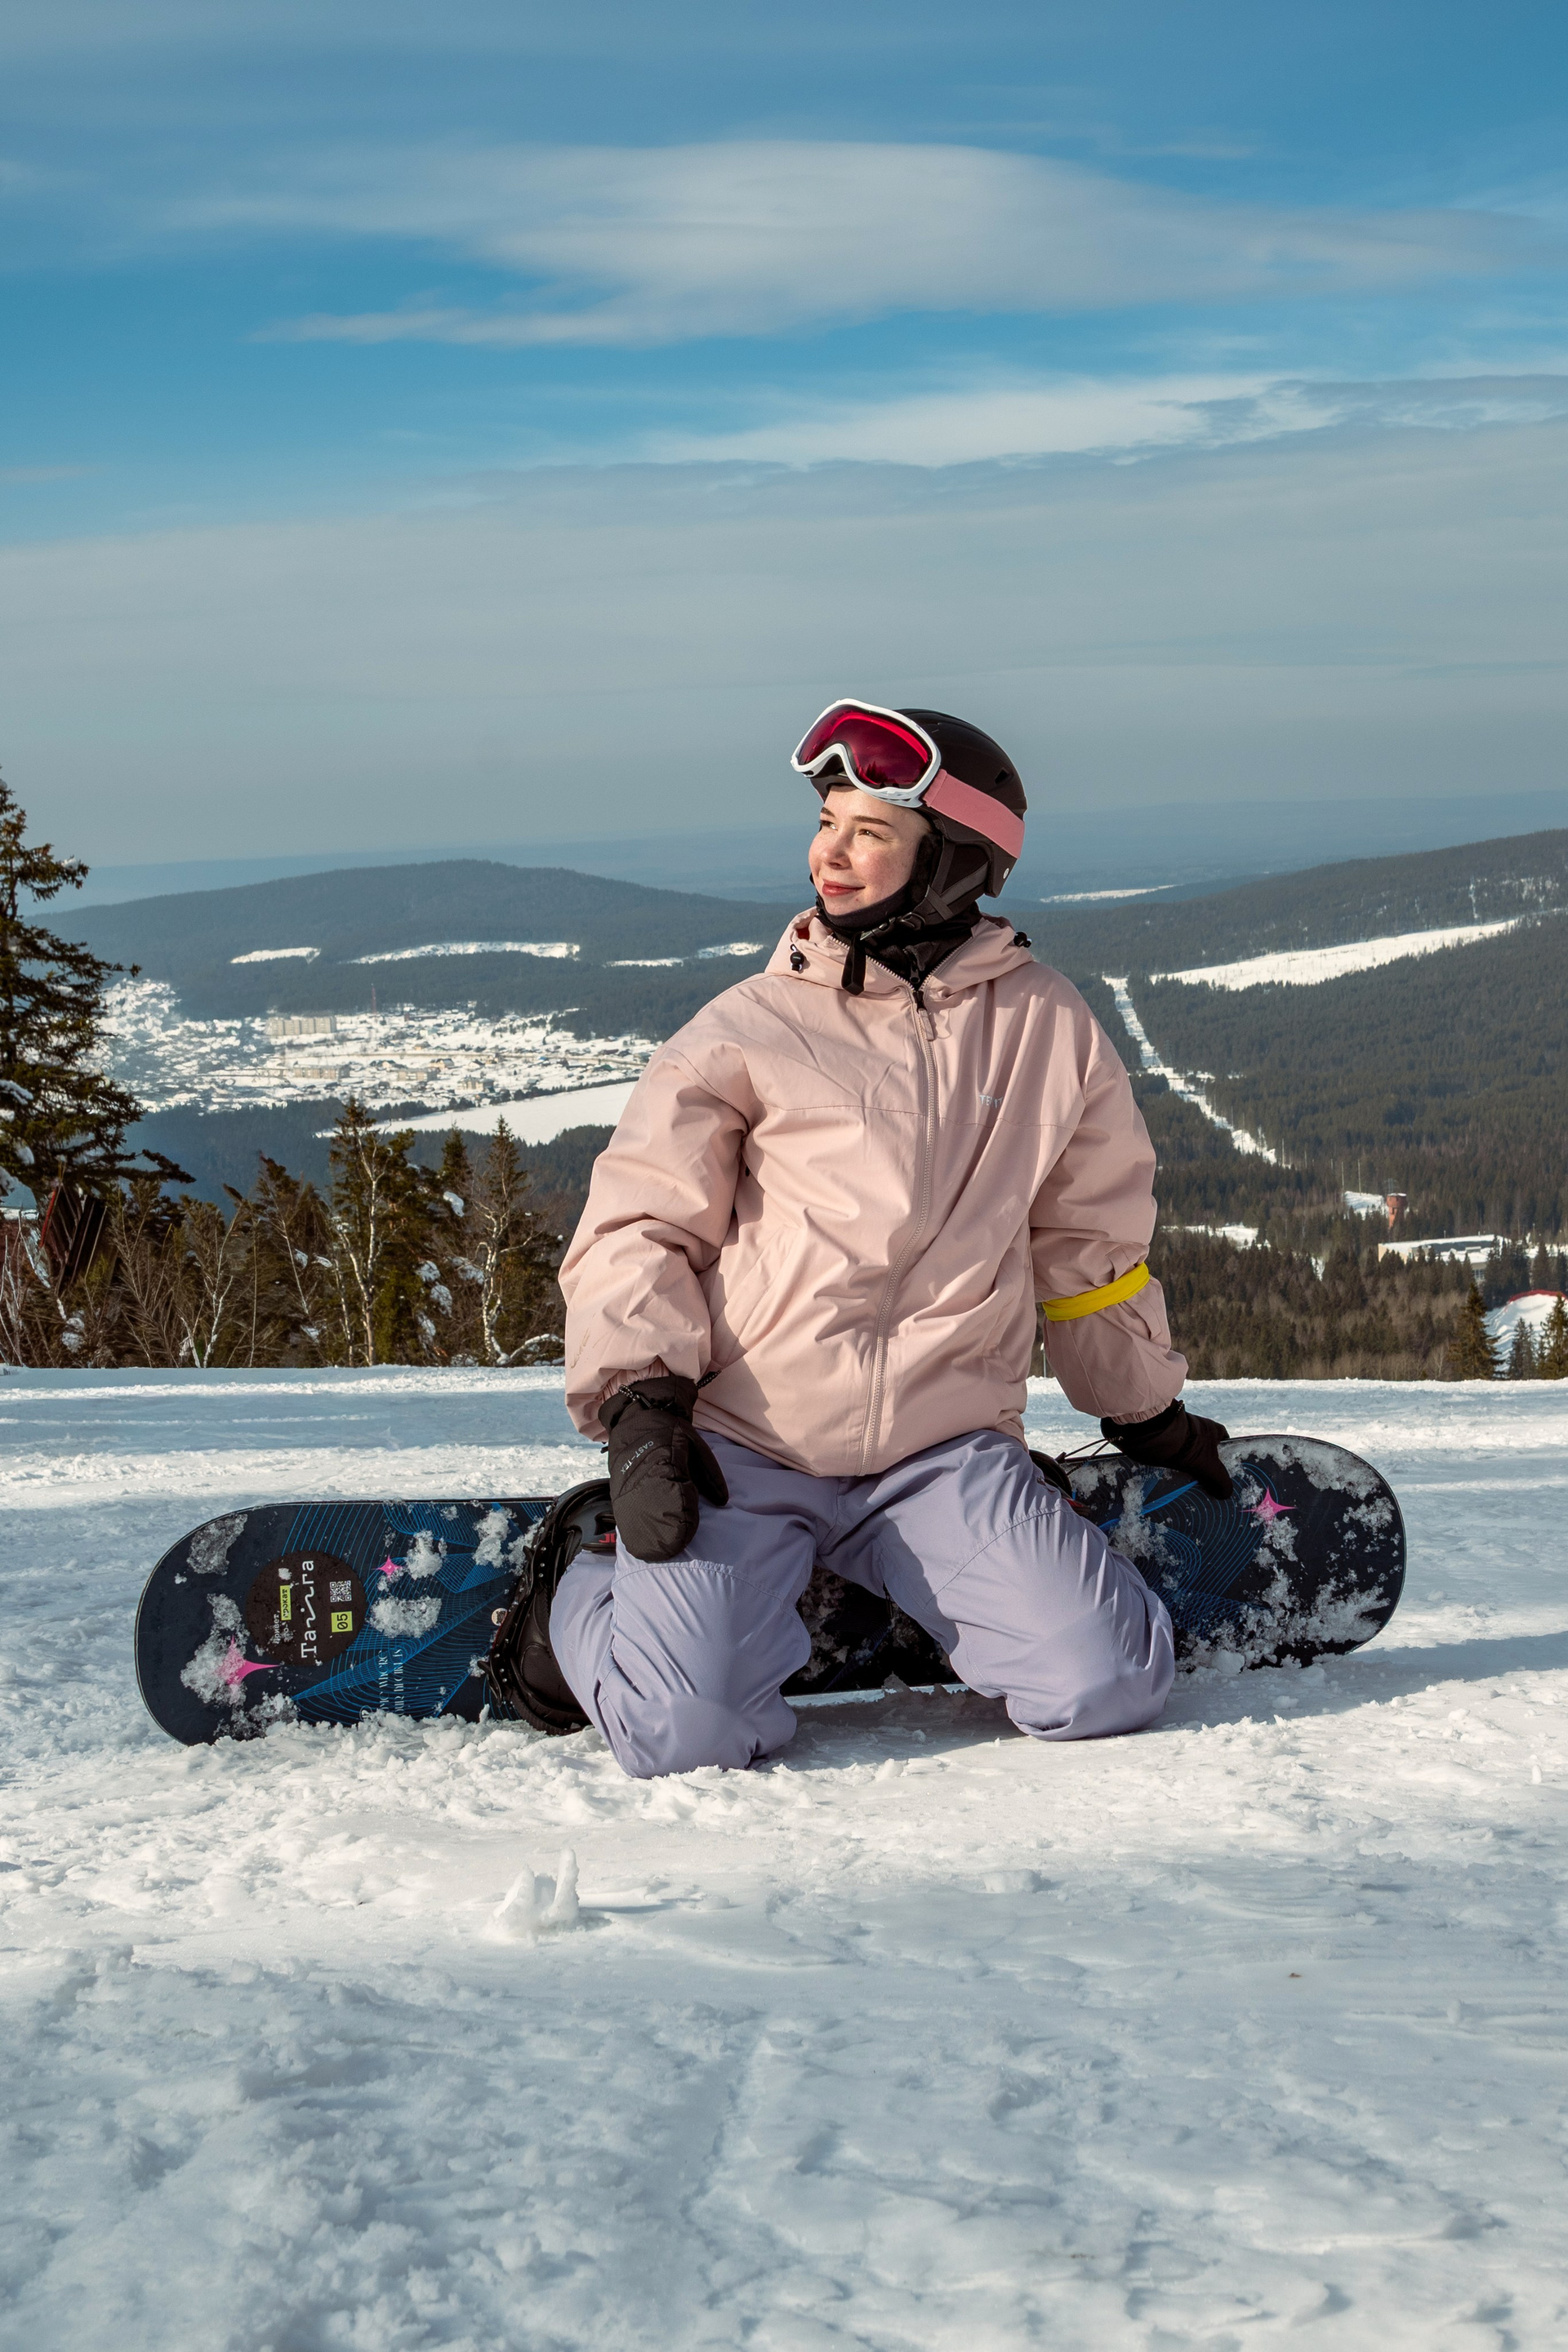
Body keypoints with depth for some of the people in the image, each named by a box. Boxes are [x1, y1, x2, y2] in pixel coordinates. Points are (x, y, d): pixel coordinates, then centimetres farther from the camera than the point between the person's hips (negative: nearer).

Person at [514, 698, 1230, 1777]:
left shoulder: (1048, 1027, 9)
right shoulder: (749, 1027, 3)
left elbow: (1093, 1235, 22)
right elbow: (637, 1223, 3)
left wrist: (1146, 1408, 31)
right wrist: (640, 1404, -12)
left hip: (946, 1450, 2)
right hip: (742, 1448, -2)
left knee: (1108, 1689, -17)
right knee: (688, 1729, -23)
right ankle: (584, 1605, 12)